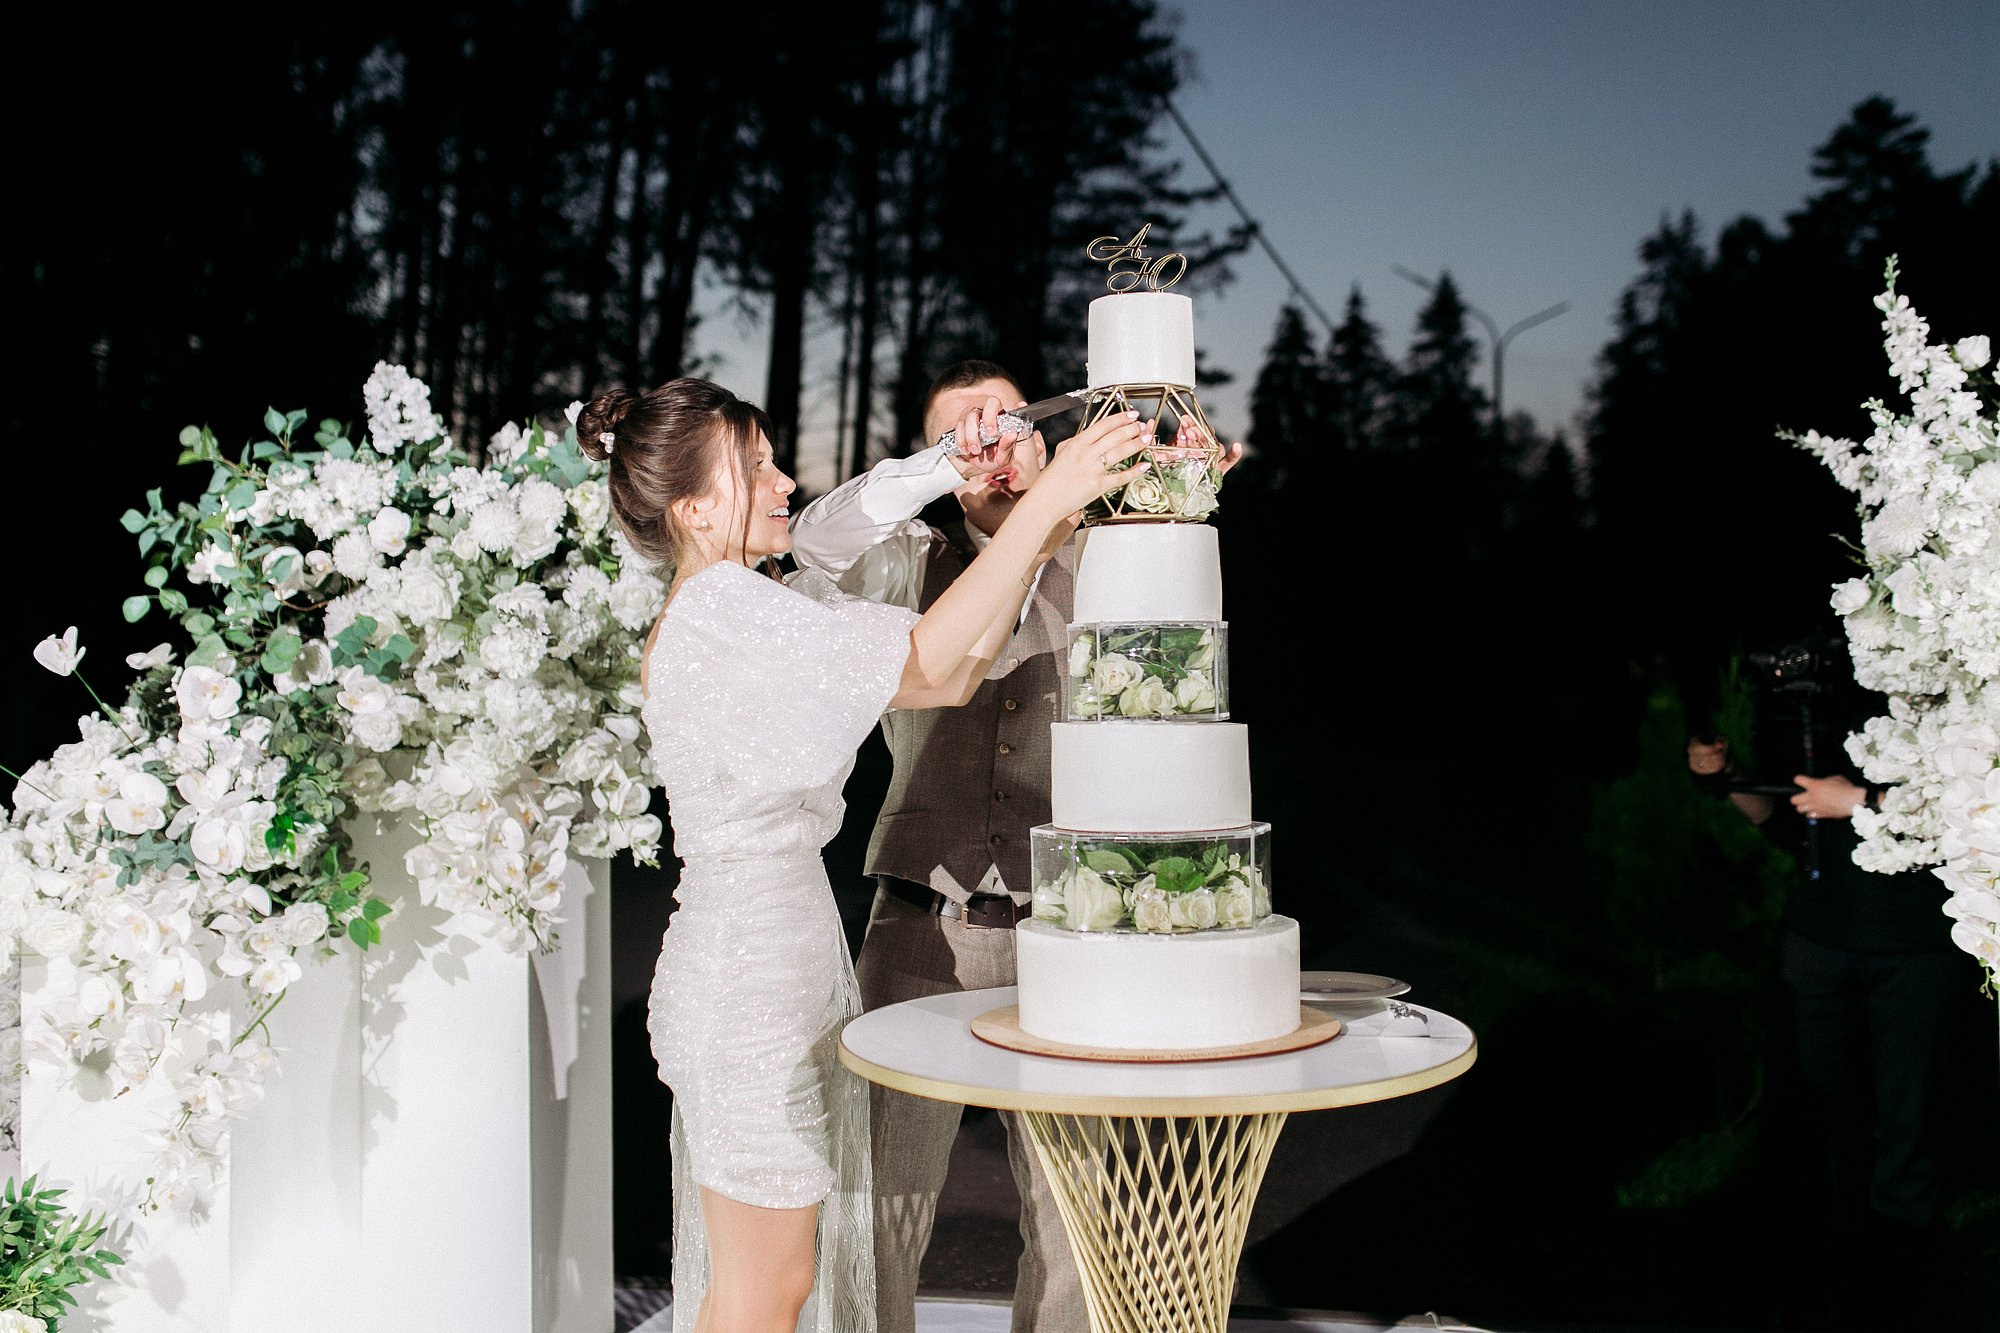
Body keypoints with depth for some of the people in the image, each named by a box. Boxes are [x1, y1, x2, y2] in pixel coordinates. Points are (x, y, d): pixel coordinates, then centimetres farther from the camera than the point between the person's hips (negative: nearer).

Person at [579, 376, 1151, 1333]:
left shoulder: (757, 611, 11)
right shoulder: (720, 609, -18)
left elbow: (950, 679, 7)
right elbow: (929, 659, -22)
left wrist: (1041, 541, -1)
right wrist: (1045, 502, -20)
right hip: (753, 973, -10)